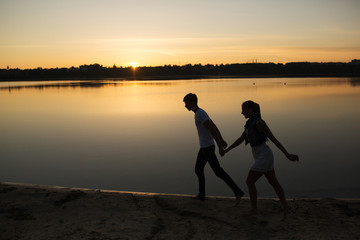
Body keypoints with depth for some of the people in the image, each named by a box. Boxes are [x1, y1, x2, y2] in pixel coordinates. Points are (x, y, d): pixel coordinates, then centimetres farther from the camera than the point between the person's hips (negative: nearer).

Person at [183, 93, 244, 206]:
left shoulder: (200, 114, -19)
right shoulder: (201, 113, 13)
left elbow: (212, 130, -24)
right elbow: (214, 126, 18)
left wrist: (220, 146, -24)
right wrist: (222, 141, 22)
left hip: (207, 148, -10)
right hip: (205, 147, 10)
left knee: (218, 171, -7)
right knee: (198, 169, 17)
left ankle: (238, 192, -4)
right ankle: (201, 194, 26)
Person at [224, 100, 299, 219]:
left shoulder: (259, 122, -19)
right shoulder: (250, 123, 10)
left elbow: (274, 139, -20)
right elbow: (240, 139, 16)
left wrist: (287, 154, -19)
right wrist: (226, 150, 17)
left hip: (264, 156, -10)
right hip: (261, 156, 10)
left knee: (249, 182, -4)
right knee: (273, 182, 16)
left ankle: (254, 209, 8)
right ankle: (285, 207, 26)